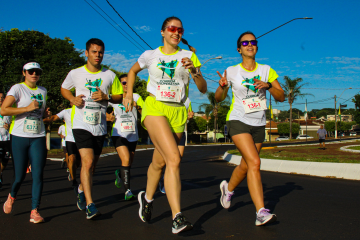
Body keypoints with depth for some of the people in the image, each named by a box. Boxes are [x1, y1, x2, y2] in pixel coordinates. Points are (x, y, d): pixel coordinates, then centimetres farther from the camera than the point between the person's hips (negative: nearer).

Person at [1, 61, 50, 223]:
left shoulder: (43, 91, 14)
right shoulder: (17, 88, -3)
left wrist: (46, 114, 7)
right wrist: (27, 108, -19)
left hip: (38, 138, 4)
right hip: (19, 137, -4)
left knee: (38, 175, -5)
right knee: (20, 176, 4)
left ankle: (34, 211, 1)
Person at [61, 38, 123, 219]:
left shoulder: (110, 75, 4)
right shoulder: (75, 74, 2)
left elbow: (119, 96, 10)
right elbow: (64, 89, 18)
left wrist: (106, 97, -11)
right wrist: (72, 99, -3)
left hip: (100, 126, 3)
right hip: (81, 125, -3)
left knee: (92, 165, 14)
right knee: (87, 162, -18)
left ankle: (81, 189, 42)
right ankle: (89, 205, -13)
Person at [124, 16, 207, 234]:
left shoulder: (188, 56, 7)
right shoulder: (150, 55, 7)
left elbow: (203, 89, 1)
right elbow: (133, 71, 27)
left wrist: (194, 72, -18)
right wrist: (129, 95, 15)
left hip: (177, 112, 3)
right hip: (155, 108, -3)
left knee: (160, 162, 10)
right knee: (174, 159, -22)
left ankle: (147, 197, 40)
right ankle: (177, 218, -24)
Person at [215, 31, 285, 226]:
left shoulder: (266, 70, 4)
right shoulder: (231, 71, -1)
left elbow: (281, 97, -1)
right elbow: (218, 98, 5)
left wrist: (268, 85, -20)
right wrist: (222, 86, -17)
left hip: (258, 124, 4)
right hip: (238, 121, -4)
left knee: (246, 166, 13)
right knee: (254, 162, -22)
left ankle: (228, 188, 43)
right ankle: (261, 212, -23)